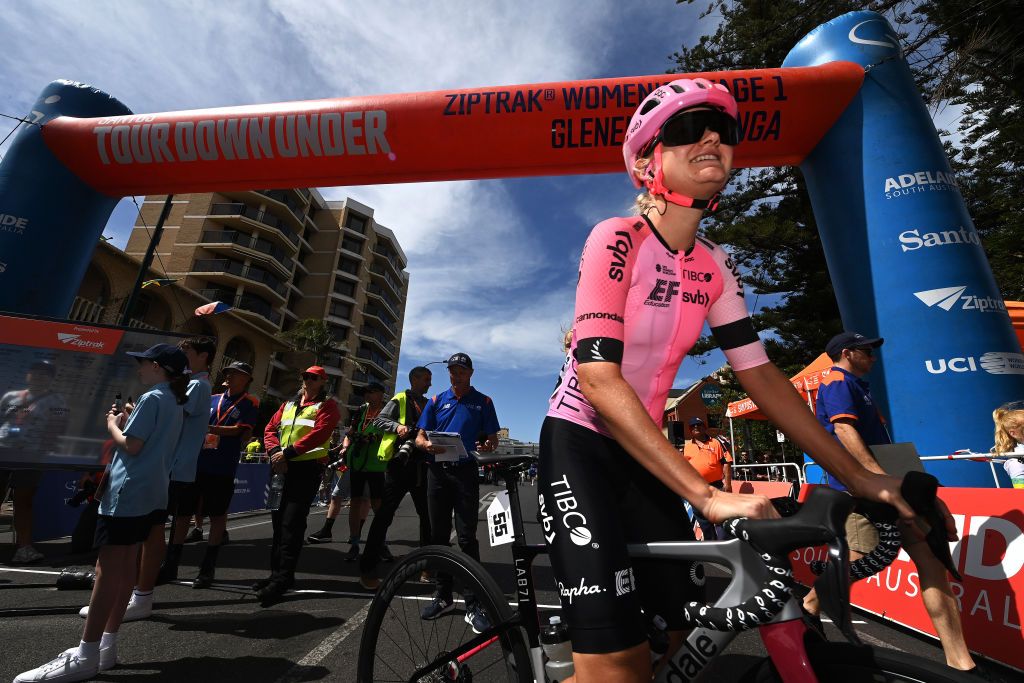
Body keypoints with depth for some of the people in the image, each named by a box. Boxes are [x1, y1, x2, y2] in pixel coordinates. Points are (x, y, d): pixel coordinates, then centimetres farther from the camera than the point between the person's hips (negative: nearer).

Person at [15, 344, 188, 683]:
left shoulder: (152, 398, -13)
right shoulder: (174, 403, 15)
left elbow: (131, 446, -15)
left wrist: (112, 424, 0)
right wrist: (127, 420, 15)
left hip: (128, 492, -10)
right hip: (150, 493, 10)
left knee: (108, 570, -6)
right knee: (126, 565, 12)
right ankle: (106, 646, 20)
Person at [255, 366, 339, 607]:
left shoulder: (327, 405, 0)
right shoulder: (288, 404, 20)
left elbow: (319, 433, -14)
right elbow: (270, 429, 12)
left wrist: (288, 452, -19)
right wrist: (275, 452, -8)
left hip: (308, 467, -7)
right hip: (281, 467, 7)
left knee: (292, 523, -9)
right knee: (278, 519, 12)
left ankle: (283, 578, -2)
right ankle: (277, 572, 23)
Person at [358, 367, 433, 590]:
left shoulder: (429, 405, 17)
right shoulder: (400, 400, 1)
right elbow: (379, 420, -7)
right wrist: (397, 426, -23)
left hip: (421, 465, 6)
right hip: (400, 463, -6)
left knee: (428, 515, 12)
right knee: (384, 515, -4)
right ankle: (367, 570, 4)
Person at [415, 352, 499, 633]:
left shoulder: (483, 402, 4)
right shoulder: (436, 400, 10)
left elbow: (493, 439, 4)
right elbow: (419, 437, 7)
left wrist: (487, 446, -20)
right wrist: (428, 445, -16)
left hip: (466, 471, -3)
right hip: (437, 471, 3)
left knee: (467, 537, -4)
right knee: (439, 535, 11)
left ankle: (473, 605, 5)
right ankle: (443, 596, 25)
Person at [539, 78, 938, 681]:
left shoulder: (716, 266, 4)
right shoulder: (618, 240, -17)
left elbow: (761, 375, 4)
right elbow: (598, 379, -26)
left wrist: (860, 477, 0)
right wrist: (707, 494, -29)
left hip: (642, 452, 6)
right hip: (580, 443, -6)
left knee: (686, 630, 9)